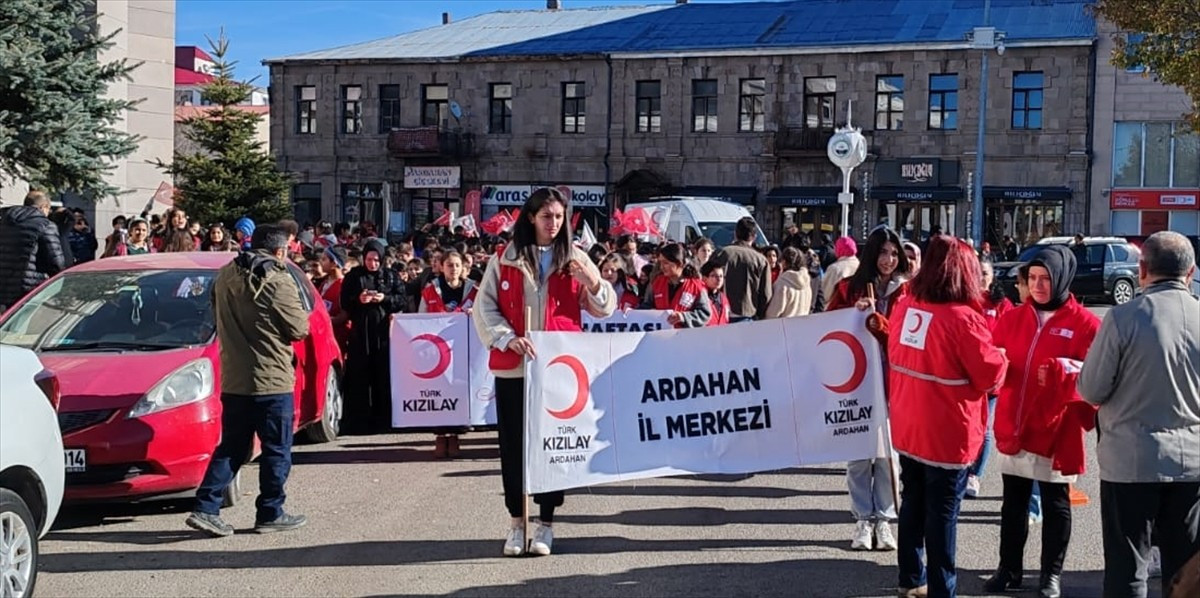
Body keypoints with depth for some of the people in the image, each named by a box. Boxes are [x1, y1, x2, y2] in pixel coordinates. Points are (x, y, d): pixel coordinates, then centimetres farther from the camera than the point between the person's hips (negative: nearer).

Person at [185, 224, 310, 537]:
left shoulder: (224, 277, 7)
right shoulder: (278, 281, -14)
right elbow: (298, 329, -12)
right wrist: (300, 314, 8)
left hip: (233, 379, 6)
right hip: (272, 380, -6)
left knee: (231, 447, 14)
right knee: (277, 450, 6)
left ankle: (205, 508, 6)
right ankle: (270, 514, 12)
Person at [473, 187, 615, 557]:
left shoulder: (575, 259, 7)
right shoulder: (505, 259, 5)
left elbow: (605, 310, 6)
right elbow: (484, 308, 1)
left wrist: (594, 284, -14)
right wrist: (508, 338, -15)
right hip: (512, 367, 0)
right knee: (514, 444, 4)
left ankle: (546, 523, 15)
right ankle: (517, 522, 15)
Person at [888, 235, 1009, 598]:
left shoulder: (905, 307, -1)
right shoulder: (962, 318, -21)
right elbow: (991, 375, -14)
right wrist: (1001, 357, 5)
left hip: (906, 428, 7)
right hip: (947, 436, -6)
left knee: (912, 506, 18)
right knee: (941, 515, 4)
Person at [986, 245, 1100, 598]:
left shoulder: (1084, 323, -6)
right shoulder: (1013, 318, 8)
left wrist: (1062, 371, -28)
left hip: (1056, 430, -4)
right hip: (1012, 426, 4)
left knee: (1055, 504, 9)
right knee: (1013, 502, 13)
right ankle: (1009, 568, 25)